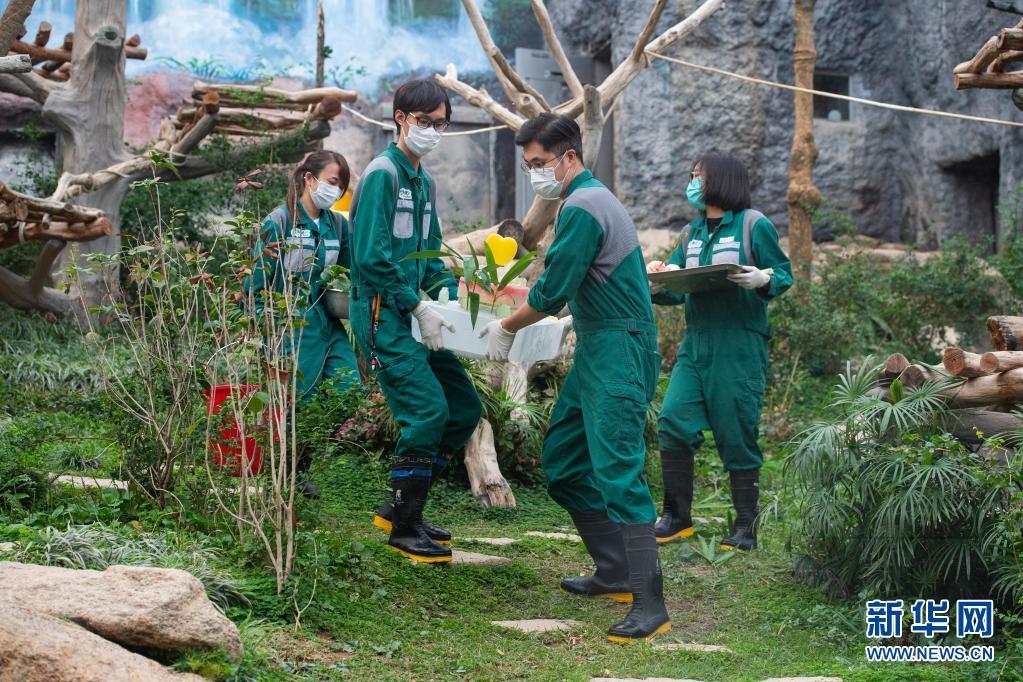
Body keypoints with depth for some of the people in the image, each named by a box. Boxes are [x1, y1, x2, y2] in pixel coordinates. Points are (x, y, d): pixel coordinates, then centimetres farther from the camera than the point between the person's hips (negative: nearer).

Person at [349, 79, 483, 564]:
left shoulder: (424, 182, 18)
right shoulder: (382, 173, -10)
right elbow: (373, 257, -18)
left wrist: (452, 295, 5)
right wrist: (419, 309, -18)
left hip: (414, 317, 9)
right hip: (383, 314, -9)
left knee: (465, 408, 8)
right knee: (427, 410, -16)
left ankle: (401, 507, 19)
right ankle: (404, 527, -1)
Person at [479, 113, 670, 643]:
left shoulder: (582, 208, -15)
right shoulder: (592, 198, 18)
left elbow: (552, 293, -17)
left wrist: (507, 328, -1)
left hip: (618, 352, -11)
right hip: (598, 349, 11)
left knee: (617, 470, -16)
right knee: (562, 460, 15)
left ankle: (650, 607, -18)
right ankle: (615, 574, 22)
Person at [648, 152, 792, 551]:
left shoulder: (754, 225, -1)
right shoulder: (691, 233, 17)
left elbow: (784, 274, -2)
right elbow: (674, 290, 15)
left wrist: (762, 279, -23)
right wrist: (654, 285, -5)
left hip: (740, 346, -6)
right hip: (696, 344, 6)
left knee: (737, 435, -2)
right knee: (674, 421, -6)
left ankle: (746, 526, 10)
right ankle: (677, 517, 5)